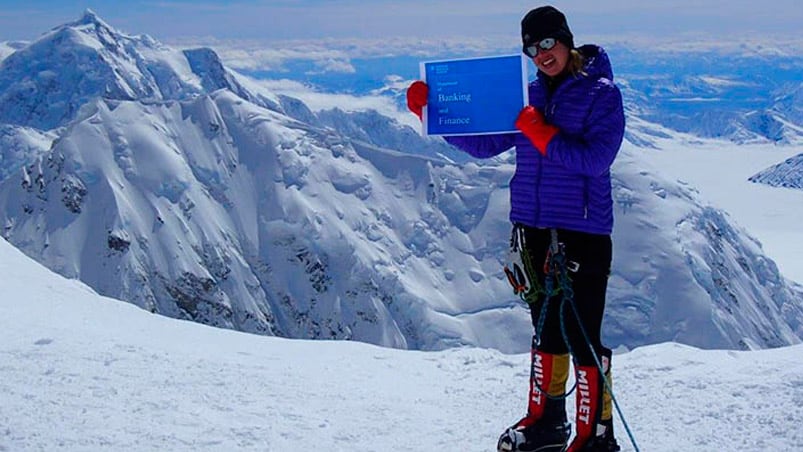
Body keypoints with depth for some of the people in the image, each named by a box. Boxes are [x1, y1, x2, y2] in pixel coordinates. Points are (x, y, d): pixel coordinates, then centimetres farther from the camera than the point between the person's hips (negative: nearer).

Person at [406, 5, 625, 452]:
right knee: (546, 328, 16)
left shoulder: (602, 94, -6)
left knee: (581, 336, -6)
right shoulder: (528, 96, 11)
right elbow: (483, 144, 13)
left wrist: (542, 134, -21)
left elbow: (596, 159, -17)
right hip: (534, 229, 6)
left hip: (583, 232, -6)